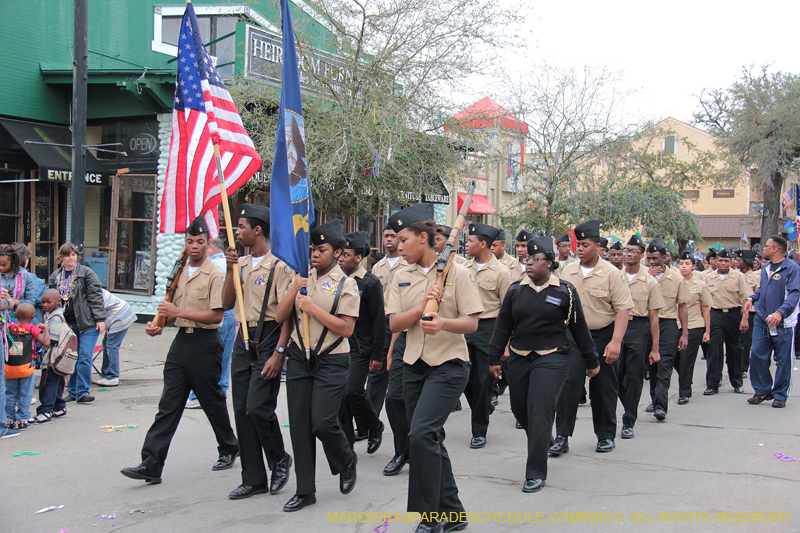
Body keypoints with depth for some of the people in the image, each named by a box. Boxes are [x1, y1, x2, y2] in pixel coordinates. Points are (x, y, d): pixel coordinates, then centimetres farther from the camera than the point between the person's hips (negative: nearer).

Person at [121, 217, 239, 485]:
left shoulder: (214, 274, -10)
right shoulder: (180, 272, 13)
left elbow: (216, 315, -18)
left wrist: (179, 312, -19)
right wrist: (159, 324, 4)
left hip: (205, 343, -6)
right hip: (181, 340, 6)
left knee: (212, 401, 8)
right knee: (168, 405, 1)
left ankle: (229, 450, 30)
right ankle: (151, 465, -1)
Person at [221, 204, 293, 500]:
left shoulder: (279, 265, -9)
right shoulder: (241, 263, 13)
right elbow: (227, 303, 10)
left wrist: (278, 352, -19)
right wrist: (230, 269, -1)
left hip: (267, 341, -7)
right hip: (242, 341, 7)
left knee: (258, 408, -12)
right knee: (242, 410, 6)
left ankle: (279, 459, 15)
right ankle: (253, 479, 15)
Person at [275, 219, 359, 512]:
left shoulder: (346, 284, -5)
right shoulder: (302, 278, 10)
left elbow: (346, 329, -13)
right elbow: (280, 317, 6)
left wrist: (313, 308, -16)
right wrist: (294, 289, -7)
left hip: (330, 362, -5)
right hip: (299, 357, 5)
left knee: (323, 422, -11)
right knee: (299, 424, 5)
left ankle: (346, 462, 22)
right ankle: (305, 490, 16)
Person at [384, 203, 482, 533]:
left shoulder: (457, 273, -6)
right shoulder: (402, 278, 8)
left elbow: (472, 322, -9)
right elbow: (394, 323, -1)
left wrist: (443, 323, -27)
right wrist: (422, 307, -17)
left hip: (449, 364, -6)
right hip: (414, 366, 6)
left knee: (421, 434, -21)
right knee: (430, 440, 11)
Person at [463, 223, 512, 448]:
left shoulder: (501, 272, -7)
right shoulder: (465, 267, 8)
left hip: (488, 327, -5)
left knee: (483, 379, 0)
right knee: (465, 377, 5)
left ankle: (479, 431, 12)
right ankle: (485, 405, 35)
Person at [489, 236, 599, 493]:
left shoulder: (565, 291, -3)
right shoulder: (515, 290, 5)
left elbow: (579, 327, 3)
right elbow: (503, 326, 8)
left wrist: (592, 361, 8)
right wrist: (494, 358, 4)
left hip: (552, 359, -5)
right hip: (519, 358, 5)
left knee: (539, 413, -11)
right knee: (519, 409, 13)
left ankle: (536, 474, -3)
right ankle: (543, 445, 42)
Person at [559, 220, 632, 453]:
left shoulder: (611, 273, -8)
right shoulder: (568, 271, 4)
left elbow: (622, 309, -12)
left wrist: (616, 342, -21)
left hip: (603, 337, -3)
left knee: (604, 389, 8)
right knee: (568, 386, -2)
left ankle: (606, 436, 23)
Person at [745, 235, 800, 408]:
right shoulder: (765, 267, 13)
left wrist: (780, 312, -31)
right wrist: (752, 298, 3)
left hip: (783, 323, -6)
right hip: (762, 321, 6)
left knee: (783, 360, 4)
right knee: (757, 356, 3)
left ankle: (780, 395, 14)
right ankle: (762, 391, 16)